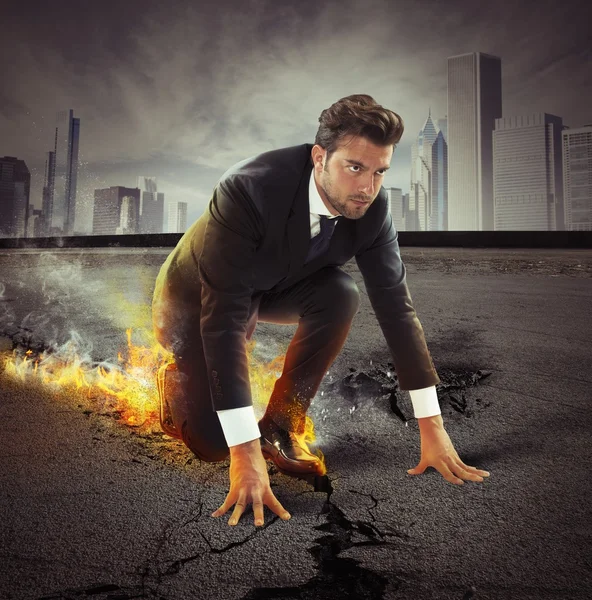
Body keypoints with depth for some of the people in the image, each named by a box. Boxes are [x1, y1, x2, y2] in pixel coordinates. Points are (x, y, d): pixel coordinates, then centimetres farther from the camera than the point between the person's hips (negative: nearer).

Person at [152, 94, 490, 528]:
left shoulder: (372, 205, -21)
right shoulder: (248, 190, -37)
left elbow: (395, 302, -18)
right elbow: (223, 317, -40)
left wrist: (432, 426, -20)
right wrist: (245, 452, -43)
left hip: (273, 287, 5)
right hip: (198, 297, -4)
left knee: (341, 294, -28)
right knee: (212, 443, -13)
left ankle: (281, 426, -9)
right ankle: (178, 378, 22)